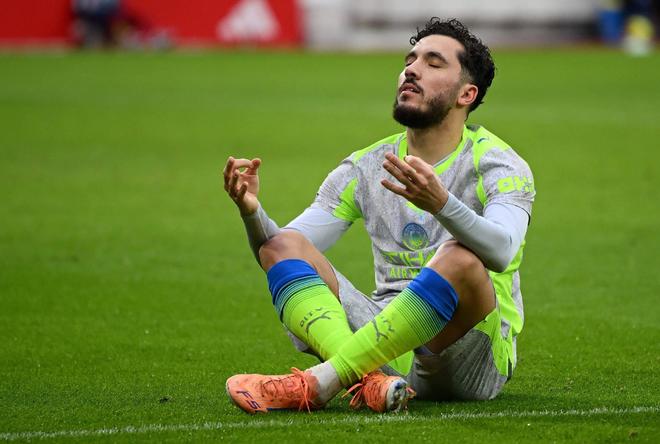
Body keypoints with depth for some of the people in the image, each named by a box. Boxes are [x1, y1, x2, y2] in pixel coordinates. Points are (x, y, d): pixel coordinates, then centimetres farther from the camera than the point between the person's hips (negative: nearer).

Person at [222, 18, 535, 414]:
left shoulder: (499, 165, -2)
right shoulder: (365, 167, 14)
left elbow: (501, 251, -25)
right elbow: (274, 250, 8)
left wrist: (441, 204, -44)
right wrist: (252, 212, -15)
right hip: (391, 345, 5)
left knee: (461, 259, -34)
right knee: (284, 244, -12)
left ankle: (320, 382, -37)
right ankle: (369, 379, -40)